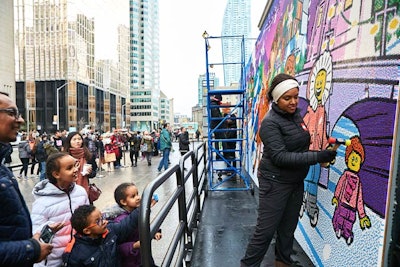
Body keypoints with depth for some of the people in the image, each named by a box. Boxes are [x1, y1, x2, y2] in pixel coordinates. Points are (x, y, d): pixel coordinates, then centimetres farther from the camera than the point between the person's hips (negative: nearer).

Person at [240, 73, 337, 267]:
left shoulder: (296, 115, 4)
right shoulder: (270, 122, -18)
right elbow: (280, 157, -26)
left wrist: (323, 151, 7)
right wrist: (317, 157, -28)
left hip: (296, 182, 7)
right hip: (275, 183, -7)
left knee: (288, 228, 18)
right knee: (265, 231, 2)